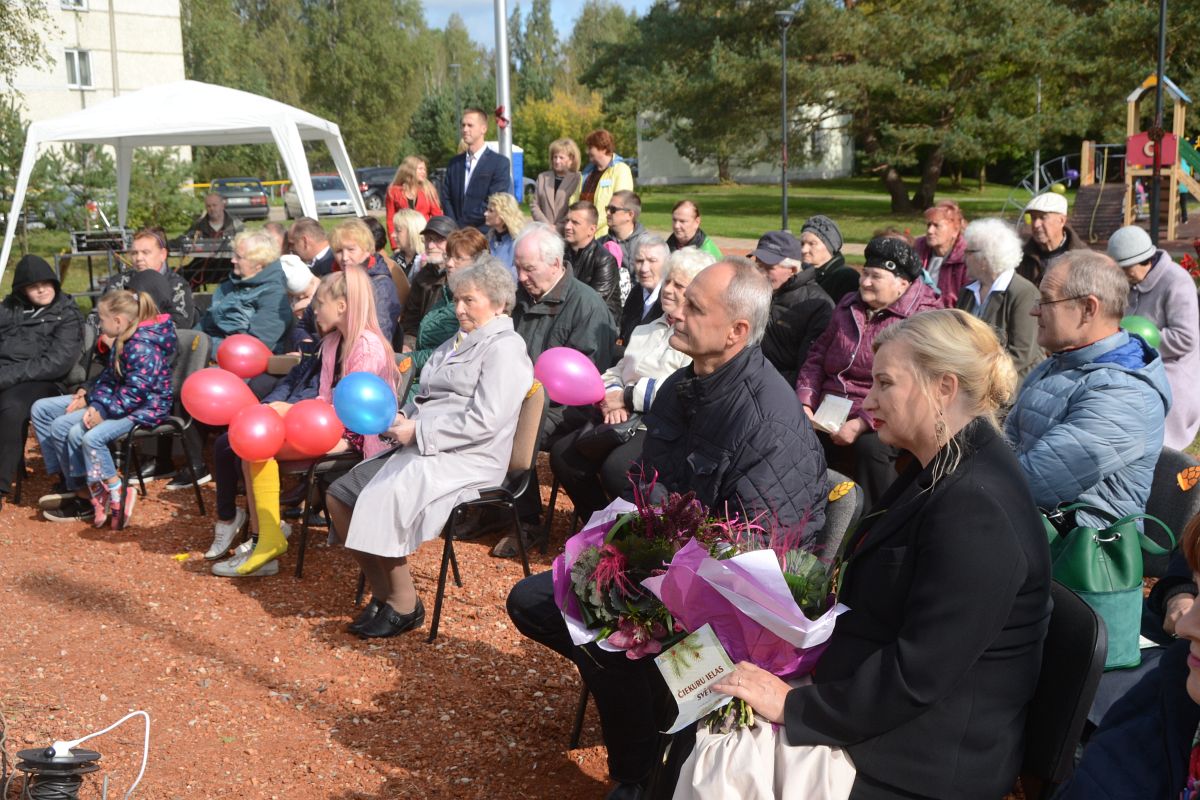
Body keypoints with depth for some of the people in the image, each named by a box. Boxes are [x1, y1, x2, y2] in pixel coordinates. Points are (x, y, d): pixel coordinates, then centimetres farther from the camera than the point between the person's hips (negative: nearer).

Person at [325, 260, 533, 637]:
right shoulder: (458, 343, 21)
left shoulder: (504, 349, -8)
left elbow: (484, 422, -19)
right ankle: (383, 590, 6)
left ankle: (403, 605, -10)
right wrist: (403, 419, 1)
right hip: (422, 449, 10)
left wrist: (418, 432, -17)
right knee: (340, 494, 0)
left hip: (465, 461, -10)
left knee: (382, 501, -27)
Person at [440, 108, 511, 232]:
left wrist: (461, 224, -7)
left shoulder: (500, 163, -3)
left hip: (484, 234, -4)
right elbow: (446, 199, 11)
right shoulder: (454, 163, 14)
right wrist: (455, 227, -5)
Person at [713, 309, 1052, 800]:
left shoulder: (977, 510, -24)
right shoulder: (942, 470, 9)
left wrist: (794, 706, -20)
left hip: (928, 759, -9)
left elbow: (916, 675, -26)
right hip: (888, 718, 9)